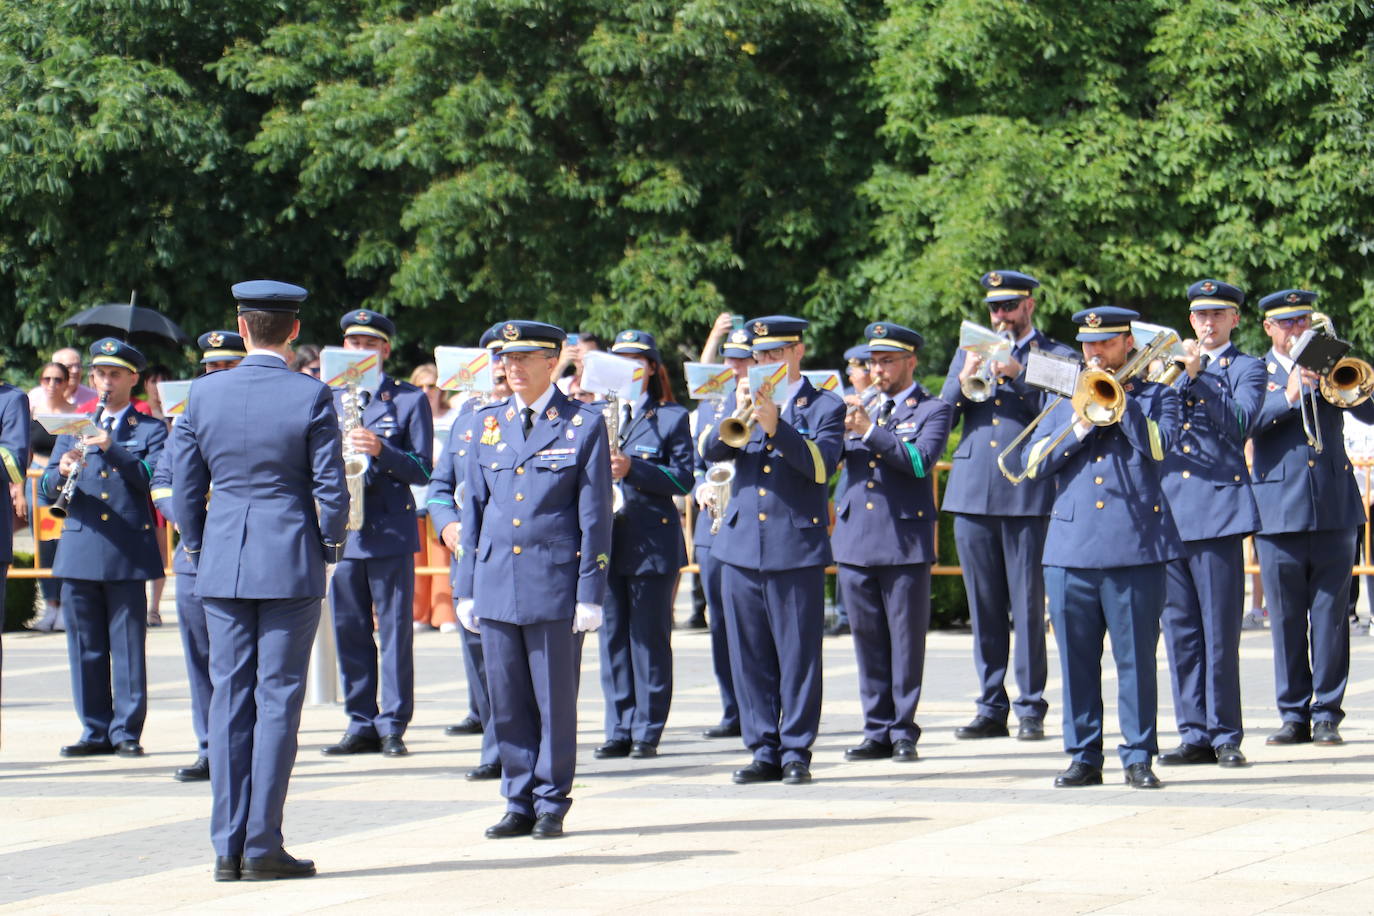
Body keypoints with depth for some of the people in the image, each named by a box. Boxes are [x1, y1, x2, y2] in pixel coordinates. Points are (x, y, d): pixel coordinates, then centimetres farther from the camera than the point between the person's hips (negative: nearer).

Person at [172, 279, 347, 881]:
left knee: (229, 697, 6)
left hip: (222, 561, 3)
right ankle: (263, 845, -2)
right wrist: (329, 546, 9)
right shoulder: (312, 397, -8)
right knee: (278, 698, 0)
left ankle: (228, 846, 6)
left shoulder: (204, 393, 0)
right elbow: (331, 487, -7)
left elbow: (184, 486, 5)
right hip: (291, 561, -3)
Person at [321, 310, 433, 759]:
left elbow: (422, 470, -3)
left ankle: (393, 725, 3)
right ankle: (361, 724, 12)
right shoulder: (328, 399, 14)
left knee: (395, 630, -2)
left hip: (391, 532, -4)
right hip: (342, 531, 4)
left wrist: (380, 450, -19)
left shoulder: (409, 400, 3)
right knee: (349, 631, 5)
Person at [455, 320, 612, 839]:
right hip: (496, 583, 4)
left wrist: (590, 594, -7)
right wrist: (465, 587, 10)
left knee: (556, 701, 1)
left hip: (555, 583, -4)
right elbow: (473, 508, 14)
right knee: (507, 703, 5)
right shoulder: (487, 424, 11)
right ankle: (520, 803, 14)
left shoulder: (584, 424, 0)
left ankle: (551, 804, 11)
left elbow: (595, 515, -2)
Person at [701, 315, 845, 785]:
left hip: (797, 548, -4)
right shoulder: (749, 404, 16)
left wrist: (775, 426, -23)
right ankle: (764, 751, 11)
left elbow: (822, 464, -12)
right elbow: (710, 451, 1)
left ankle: (796, 751, 2)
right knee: (749, 657, 5)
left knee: (798, 655, -3)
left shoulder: (824, 408, 4)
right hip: (741, 547, 4)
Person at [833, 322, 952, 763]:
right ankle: (877, 730, 12)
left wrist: (871, 429, -19)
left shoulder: (932, 410, 3)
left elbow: (921, 461, -15)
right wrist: (840, 428, -11)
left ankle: (904, 731, 4)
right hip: (856, 540, 5)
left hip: (905, 541, -5)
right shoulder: (859, 407, 17)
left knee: (906, 639, -1)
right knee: (868, 640, 7)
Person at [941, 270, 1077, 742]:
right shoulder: (970, 351, 19)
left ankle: (1030, 709, 1)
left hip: (1028, 495, -4)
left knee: (1028, 606, -4)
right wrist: (964, 379, -7)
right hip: (972, 491, 4)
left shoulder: (1057, 356, 7)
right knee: (984, 608, 6)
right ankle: (991, 707, 12)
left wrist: (1021, 374, -14)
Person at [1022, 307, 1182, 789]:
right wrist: (1079, 426, -5)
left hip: (1135, 544, -3)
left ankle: (1139, 757, 2)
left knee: (1136, 656, -3)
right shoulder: (1065, 400, 18)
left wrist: (1117, 397, -7)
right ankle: (1084, 756, 10)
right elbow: (1035, 462, 7)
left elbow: (1158, 445, -9)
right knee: (1077, 658, 3)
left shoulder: (1155, 396, 10)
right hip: (1071, 544, 3)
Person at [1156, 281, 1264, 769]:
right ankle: (1194, 734, 9)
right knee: (1181, 630, 4)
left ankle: (1225, 736, -1)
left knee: (1220, 631, -6)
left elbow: (1240, 421, -10)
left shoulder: (1246, 369, 8)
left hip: (1217, 509, -5)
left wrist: (1197, 376, -17)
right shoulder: (1172, 362, 21)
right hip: (1168, 509, 5)